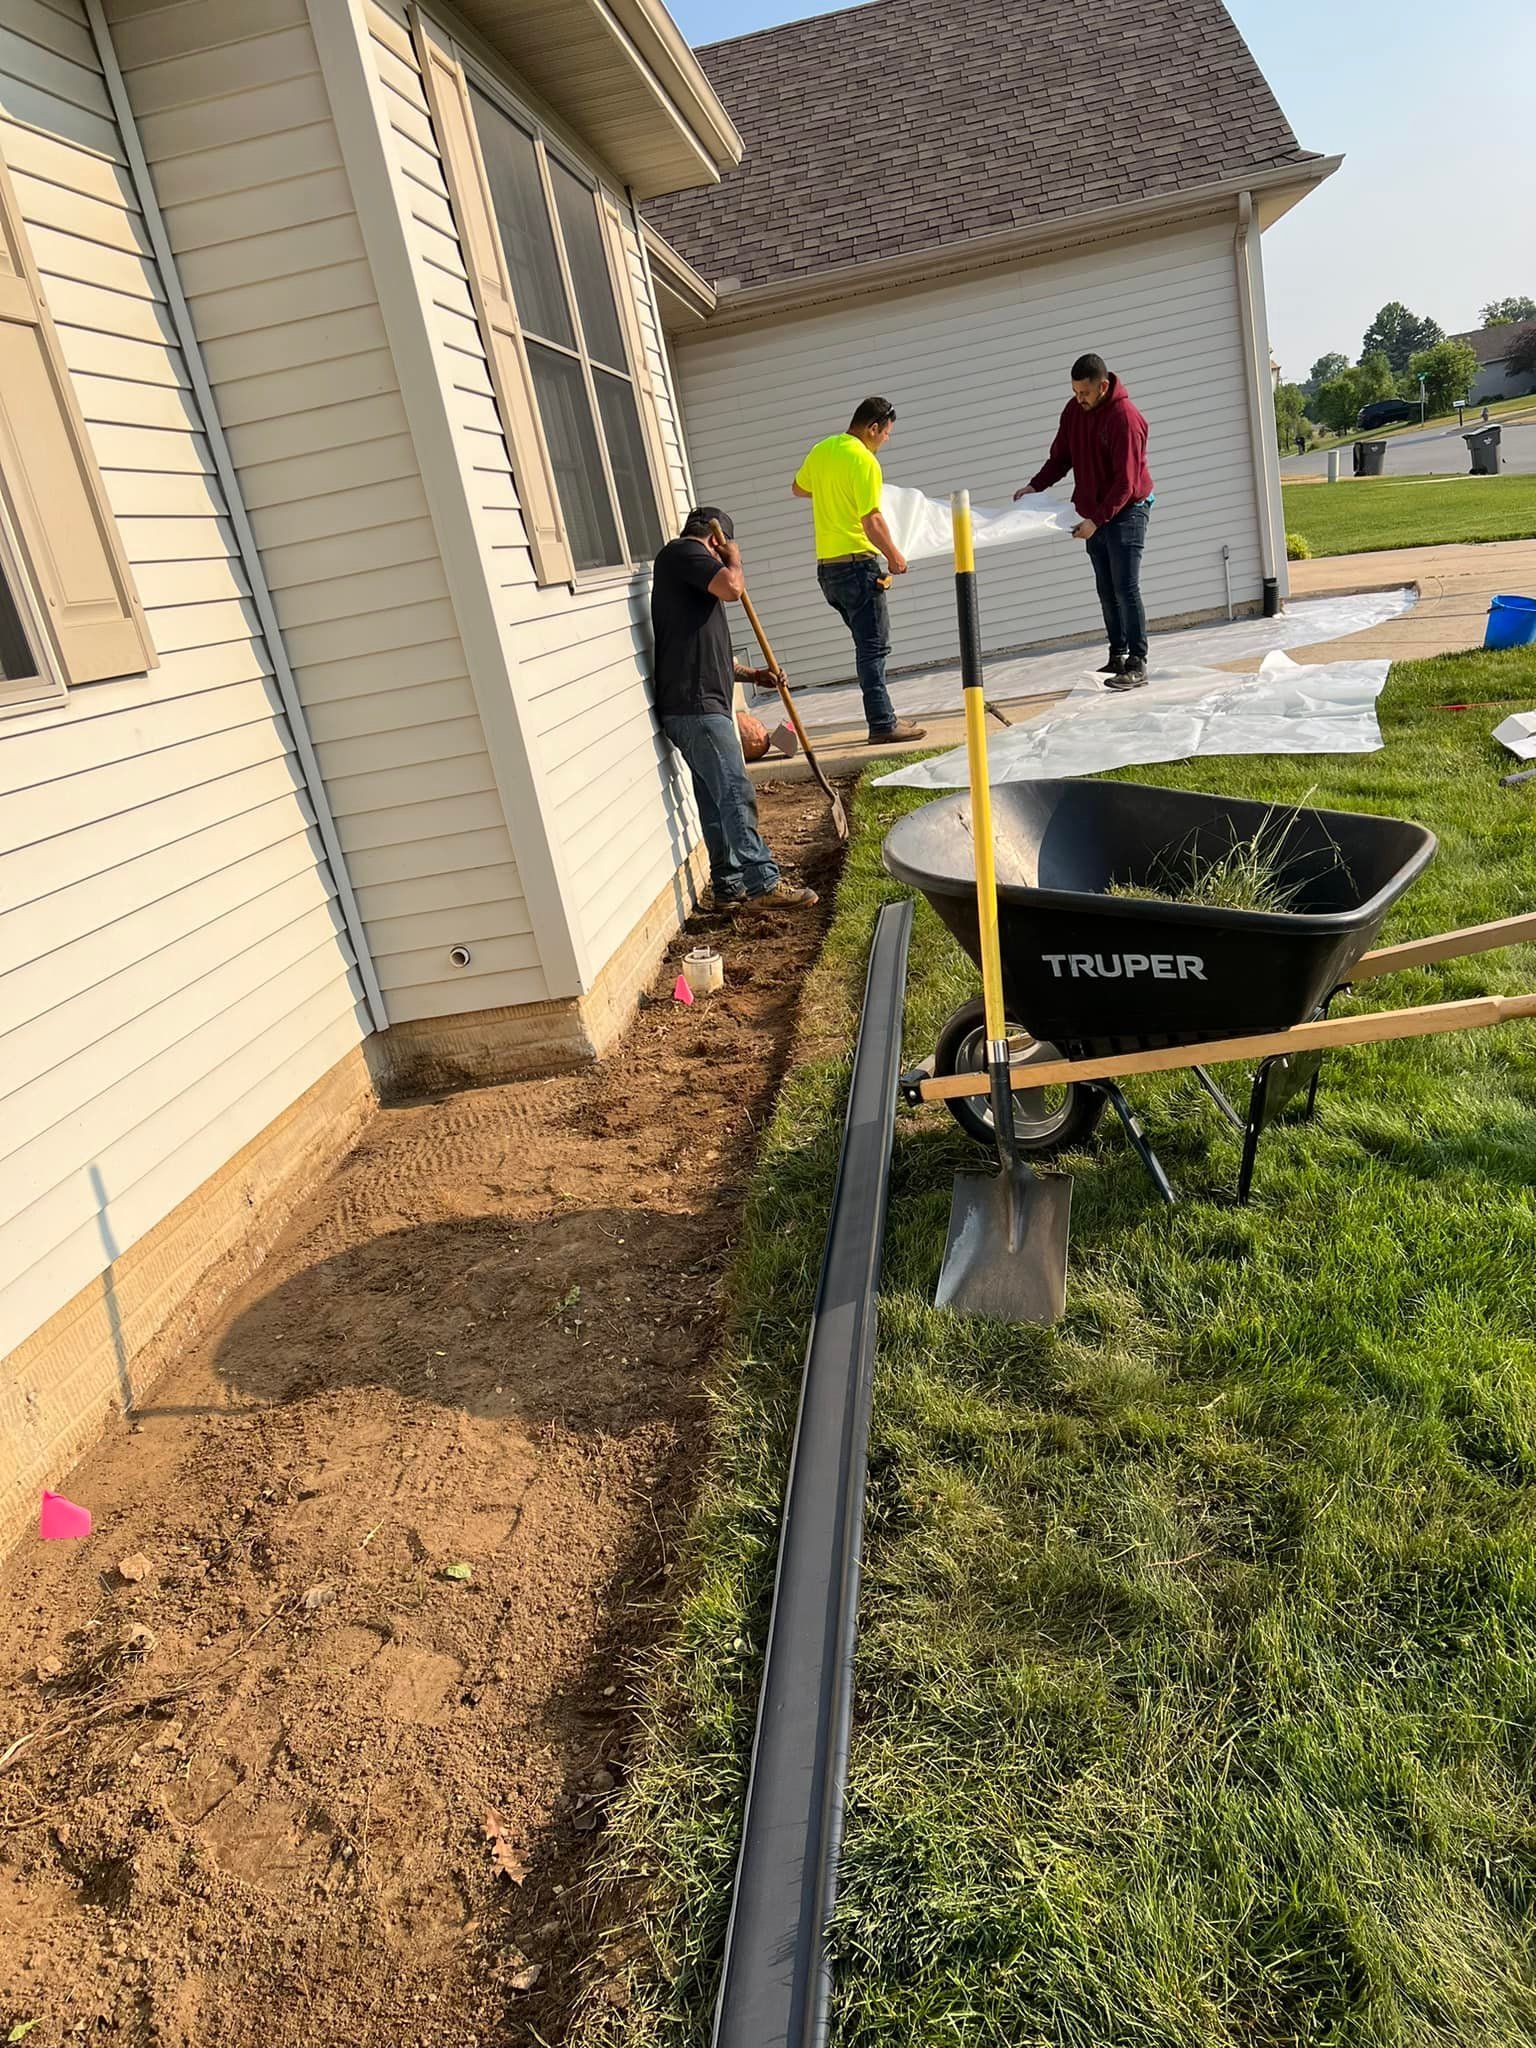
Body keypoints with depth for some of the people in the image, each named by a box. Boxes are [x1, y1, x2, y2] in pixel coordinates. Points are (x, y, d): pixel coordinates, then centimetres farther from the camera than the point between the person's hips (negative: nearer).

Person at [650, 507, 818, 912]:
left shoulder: (686, 561, 28)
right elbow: (732, 588, -21)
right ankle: (763, 884, -12)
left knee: (716, 799, 12)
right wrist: (733, 559, 1)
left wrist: (751, 674, 22)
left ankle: (729, 886, 17)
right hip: (694, 705, -11)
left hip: (702, 703, 11)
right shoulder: (683, 551, -4)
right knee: (736, 794, -12)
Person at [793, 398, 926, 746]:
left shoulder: (820, 450, 11)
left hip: (826, 565, 8)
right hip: (857, 563, -8)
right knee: (874, 648, -5)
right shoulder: (864, 460, -14)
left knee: (869, 645, 14)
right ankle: (882, 724, -6)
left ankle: (882, 717, 16)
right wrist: (894, 556, -6)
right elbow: (872, 522, -18)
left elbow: (798, 488, 29)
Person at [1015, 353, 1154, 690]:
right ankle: (1117, 657, 18)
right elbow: (1061, 457, 12)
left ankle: (1137, 663, -7)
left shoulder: (1125, 418, -20)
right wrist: (1035, 485, -4)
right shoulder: (1074, 410, 3)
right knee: (1107, 592, 10)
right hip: (1094, 515, 7)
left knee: (1126, 589, -10)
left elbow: (1126, 482, -23)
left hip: (1125, 512, -7)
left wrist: (1097, 520, -28)